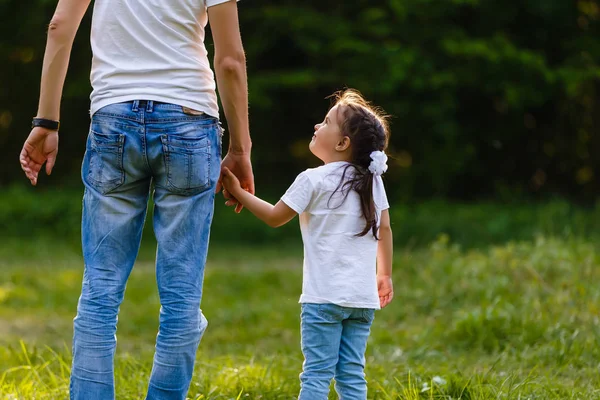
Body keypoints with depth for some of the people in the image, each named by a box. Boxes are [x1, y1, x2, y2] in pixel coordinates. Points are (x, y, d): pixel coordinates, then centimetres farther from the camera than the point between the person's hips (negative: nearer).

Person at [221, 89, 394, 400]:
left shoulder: (313, 181, -7)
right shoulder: (372, 180, 9)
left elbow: (275, 217, 1)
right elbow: (384, 228, 13)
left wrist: (239, 193, 13)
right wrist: (385, 275, 24)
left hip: (324, 296, -5)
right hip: (363, 297, 5)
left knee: (316, 374, -4)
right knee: (352, 374, 7)